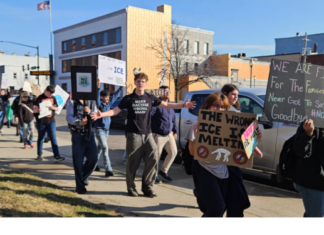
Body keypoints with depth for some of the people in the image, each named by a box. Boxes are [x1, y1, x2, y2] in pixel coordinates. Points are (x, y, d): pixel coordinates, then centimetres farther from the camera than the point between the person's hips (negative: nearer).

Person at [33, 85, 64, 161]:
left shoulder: (53, 98, 8)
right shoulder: (40, 98, -3)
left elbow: (57, 108, 14)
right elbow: (34, 110, -7)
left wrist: (53, 108, -9)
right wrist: (39, 110, -29)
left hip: (51, 121, 2)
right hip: (41, 121, -2)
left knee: (53, 138, -3)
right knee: (41, 138, 11)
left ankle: (57, 155, -6)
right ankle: (39, 154, 24)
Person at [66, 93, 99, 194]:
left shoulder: (91, 101, 10)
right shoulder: (72, 101, -3)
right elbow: (69, 117, -10)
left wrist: (89, 112, -11)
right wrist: (79, 122, -28)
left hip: (89, 133, 4)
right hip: (77, 134, -4)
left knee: (93, 157, -2)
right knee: (78, 160, 1)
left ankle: (84, 177, 25)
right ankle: (80, 186, 13)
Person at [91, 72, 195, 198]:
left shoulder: (150, 98, 8)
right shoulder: (128, 98, 3)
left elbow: (167, 105, 13)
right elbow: (115, 111, 3)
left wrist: (183, 105, 4)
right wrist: (101, 114, -13)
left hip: (147, 134, 3)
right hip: (134, 134, -2)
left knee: (153, 159, -6)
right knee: (132, 162, 1)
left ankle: (148, 186, 9)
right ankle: (131, 187, 18)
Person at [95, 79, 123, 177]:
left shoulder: (108, 104, 6)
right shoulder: (99, 104, -11)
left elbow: (115, 96, 15)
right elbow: (96, 97, -30)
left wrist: (121, 87, 16)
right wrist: (98, 87, -44)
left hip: (107, 130, 7)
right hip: (99, 129, -7)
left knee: (100, 148, 17)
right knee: (105, 148, -14)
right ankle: (108, 169, -15)